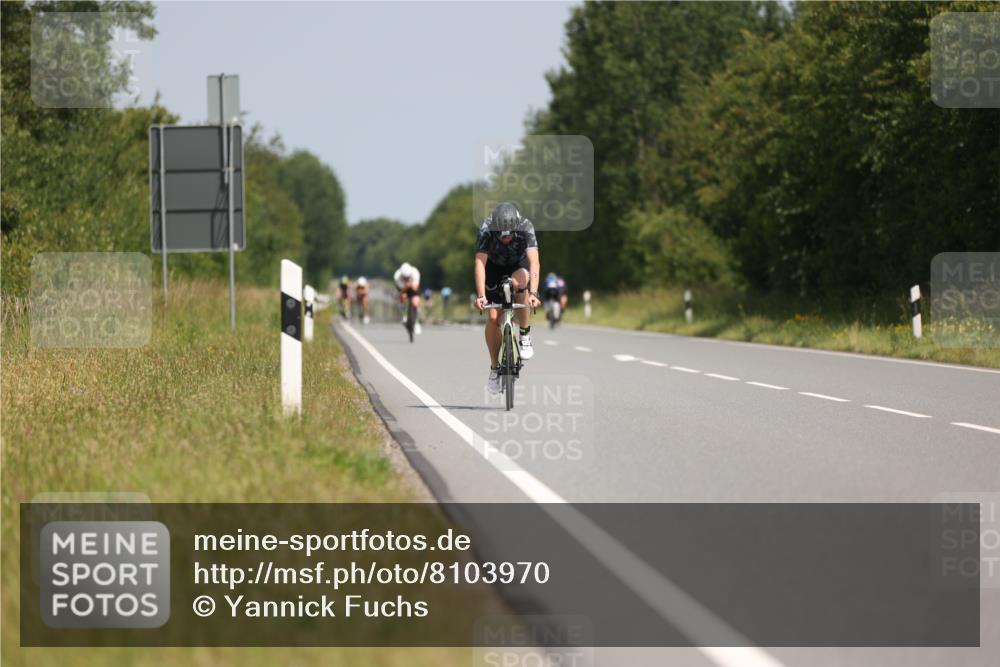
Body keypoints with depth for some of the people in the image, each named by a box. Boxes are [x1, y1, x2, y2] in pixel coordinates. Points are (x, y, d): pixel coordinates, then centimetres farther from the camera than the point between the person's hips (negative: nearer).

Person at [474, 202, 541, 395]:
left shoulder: (526, 228, -34)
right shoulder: (486, 229, -33)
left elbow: (534, 261, -43)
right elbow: (480, 263, -38)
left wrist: (533, 294, -56)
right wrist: (480, 296, -50)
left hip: (519, 265, -1)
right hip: (494, 267, 1)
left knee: (518, 282, -35)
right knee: (493, 317, -11)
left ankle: (525, 336, -17)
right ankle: (494, 368, 6)